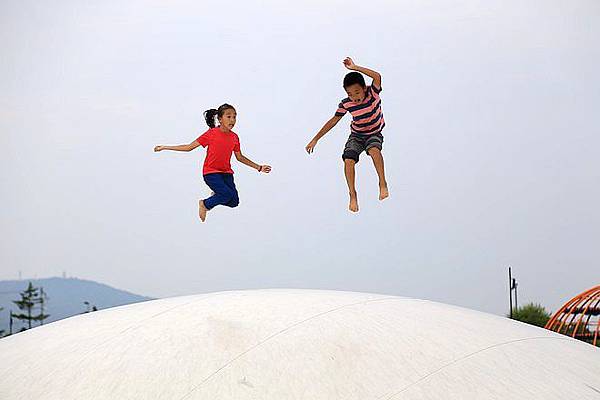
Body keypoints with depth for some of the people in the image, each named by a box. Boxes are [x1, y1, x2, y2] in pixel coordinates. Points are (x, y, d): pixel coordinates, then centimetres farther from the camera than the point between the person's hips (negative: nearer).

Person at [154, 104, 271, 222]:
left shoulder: (234, 137, 2)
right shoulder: (211, 133, -10)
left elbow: (240, 157, 16)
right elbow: (189, 147, -6)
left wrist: (259, 168, 16)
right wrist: (165, 147, -8)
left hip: (226, 173, 5)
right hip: (211, 172, -5)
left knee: (234, 202, -5)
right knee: (229, 194, -23)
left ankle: (217, 195, 27)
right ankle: (205, 204, 2)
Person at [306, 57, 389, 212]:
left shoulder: (373, 93, -23)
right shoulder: (346, 104, -16)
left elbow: (377, 77, -42)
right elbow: (334, 120, -5)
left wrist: (354, 68, -45)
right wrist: (316, 139, -5)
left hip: (374, 134, -2)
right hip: (356, 136, 3)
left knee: (374, 150, -36)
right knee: (348, 160, -22)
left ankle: (383, 184, -24)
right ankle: (353, 195, -7)